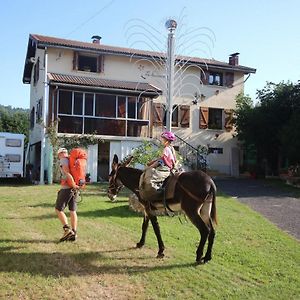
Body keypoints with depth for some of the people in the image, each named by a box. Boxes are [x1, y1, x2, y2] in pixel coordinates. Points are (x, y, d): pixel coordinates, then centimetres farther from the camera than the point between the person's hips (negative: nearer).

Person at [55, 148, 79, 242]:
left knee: (58, 210, 1)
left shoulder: (63, 160, -7)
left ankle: (67, 229, -10)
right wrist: (75, 186, 8)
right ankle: (74, 233, 9)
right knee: (72, 211, 9)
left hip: (66, 188, -7)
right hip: (73, 189, 7)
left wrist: (74, 185, -19)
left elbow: (67, 173, -23)